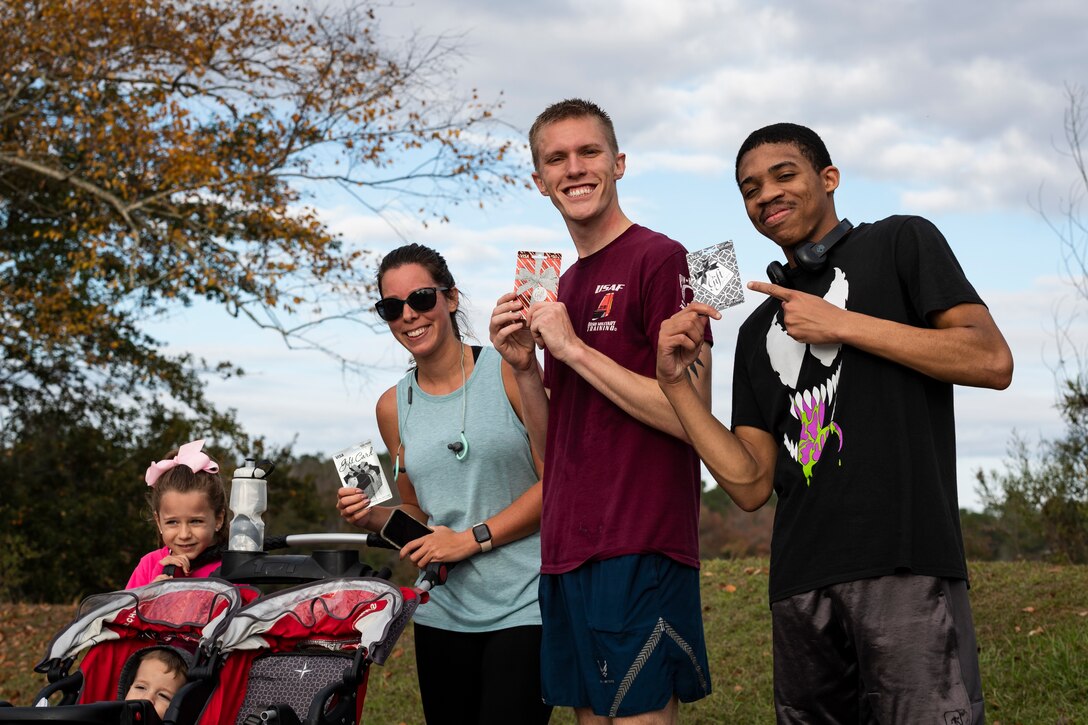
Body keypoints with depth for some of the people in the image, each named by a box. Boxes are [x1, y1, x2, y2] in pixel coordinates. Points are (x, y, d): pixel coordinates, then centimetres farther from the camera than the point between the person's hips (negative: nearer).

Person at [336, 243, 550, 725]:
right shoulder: (393, 407, 11)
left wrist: (472, 538, -13)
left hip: (524, 607, -4)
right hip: (444, 610, 5)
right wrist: (372, 518, -2)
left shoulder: (507, 372, -4)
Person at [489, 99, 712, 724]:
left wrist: (574, 348, -15)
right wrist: (524, 367, 1)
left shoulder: (659, 259, -8)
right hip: (566, 554, 8)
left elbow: (692, 417, -16)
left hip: (640, 555, -8)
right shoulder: (561, 287, 16)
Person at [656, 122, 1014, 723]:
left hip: (905, 564, -5)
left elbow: (992, 361, -4)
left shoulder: (900, 244, 10)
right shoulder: (759, 329, 23)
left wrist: (843, 324, -5)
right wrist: (676, 382, 3)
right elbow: (751, 486, 13)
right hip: (800, 583, 5)